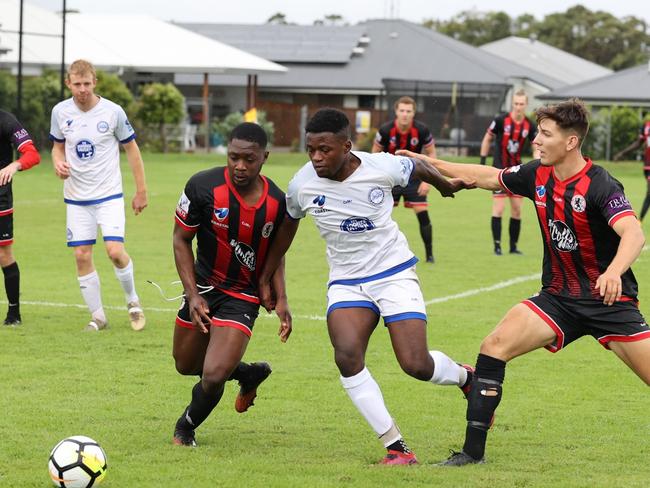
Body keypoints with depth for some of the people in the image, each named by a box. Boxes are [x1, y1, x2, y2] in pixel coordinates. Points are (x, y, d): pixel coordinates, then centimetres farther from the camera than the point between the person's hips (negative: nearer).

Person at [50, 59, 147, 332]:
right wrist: (58, 163, -10)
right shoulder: (60, 112, -2)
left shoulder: (113, 112, -10)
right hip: (76, 197, 3)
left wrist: (141, 191, 0)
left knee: (115, 251, -16)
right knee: (82, 256, 0)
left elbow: (131, 149, 0)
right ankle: (97, 316, 12)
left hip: (109, 194, -3)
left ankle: (132, 301, 10)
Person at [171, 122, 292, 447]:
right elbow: (181, 240, -5)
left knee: (214, 375, -16)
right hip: (202, 288, 2)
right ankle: (250, 374, 45)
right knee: (186, 366, 17)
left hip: (242, 298, -2)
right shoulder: (203, 186, -18)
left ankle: (186, 427, 17)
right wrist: (193, 295, -12)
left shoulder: (276, 203, -12)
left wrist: (280, 300, -5)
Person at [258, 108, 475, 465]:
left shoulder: (382, 168, -17)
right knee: (347, 356, -25)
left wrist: (445, 186, 25)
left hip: (395, 274, -2)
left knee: (417, 365, -12)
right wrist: (265, 278, 18)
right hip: (346, 282, 2)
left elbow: (418, 168, 7)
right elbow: (287, 224, 11)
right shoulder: (302, 185, -10)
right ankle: (395, 445, -15)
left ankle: (466, 378, 25)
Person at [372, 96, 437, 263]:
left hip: (414, 178, 0)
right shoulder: (385, 130, -17)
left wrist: (427, 180, -10)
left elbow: (431, 154, -4)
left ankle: (429, 254, 5)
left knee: (422, 214, -7)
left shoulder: (422, 130, -17)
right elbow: (375, 154, -2)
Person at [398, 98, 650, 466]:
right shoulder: (537, 175, 0)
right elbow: (490, 177, 18)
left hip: (609, 299, -6)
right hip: (559, 298, 6)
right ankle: (473, 450, -3)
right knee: (494, 347, -9)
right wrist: (432, 164, 19)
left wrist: (614, 272, -54)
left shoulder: (600, 186, -21)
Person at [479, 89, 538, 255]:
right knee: (499, 208, -9)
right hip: (500, 170, -4)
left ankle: (513, 246, 16)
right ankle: (497, 246, -2)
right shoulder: (501, 120, -12)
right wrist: (482, 162, -1)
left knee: (517, 209, 6)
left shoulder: (529, 125, -3)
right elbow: (487, 139, 0)